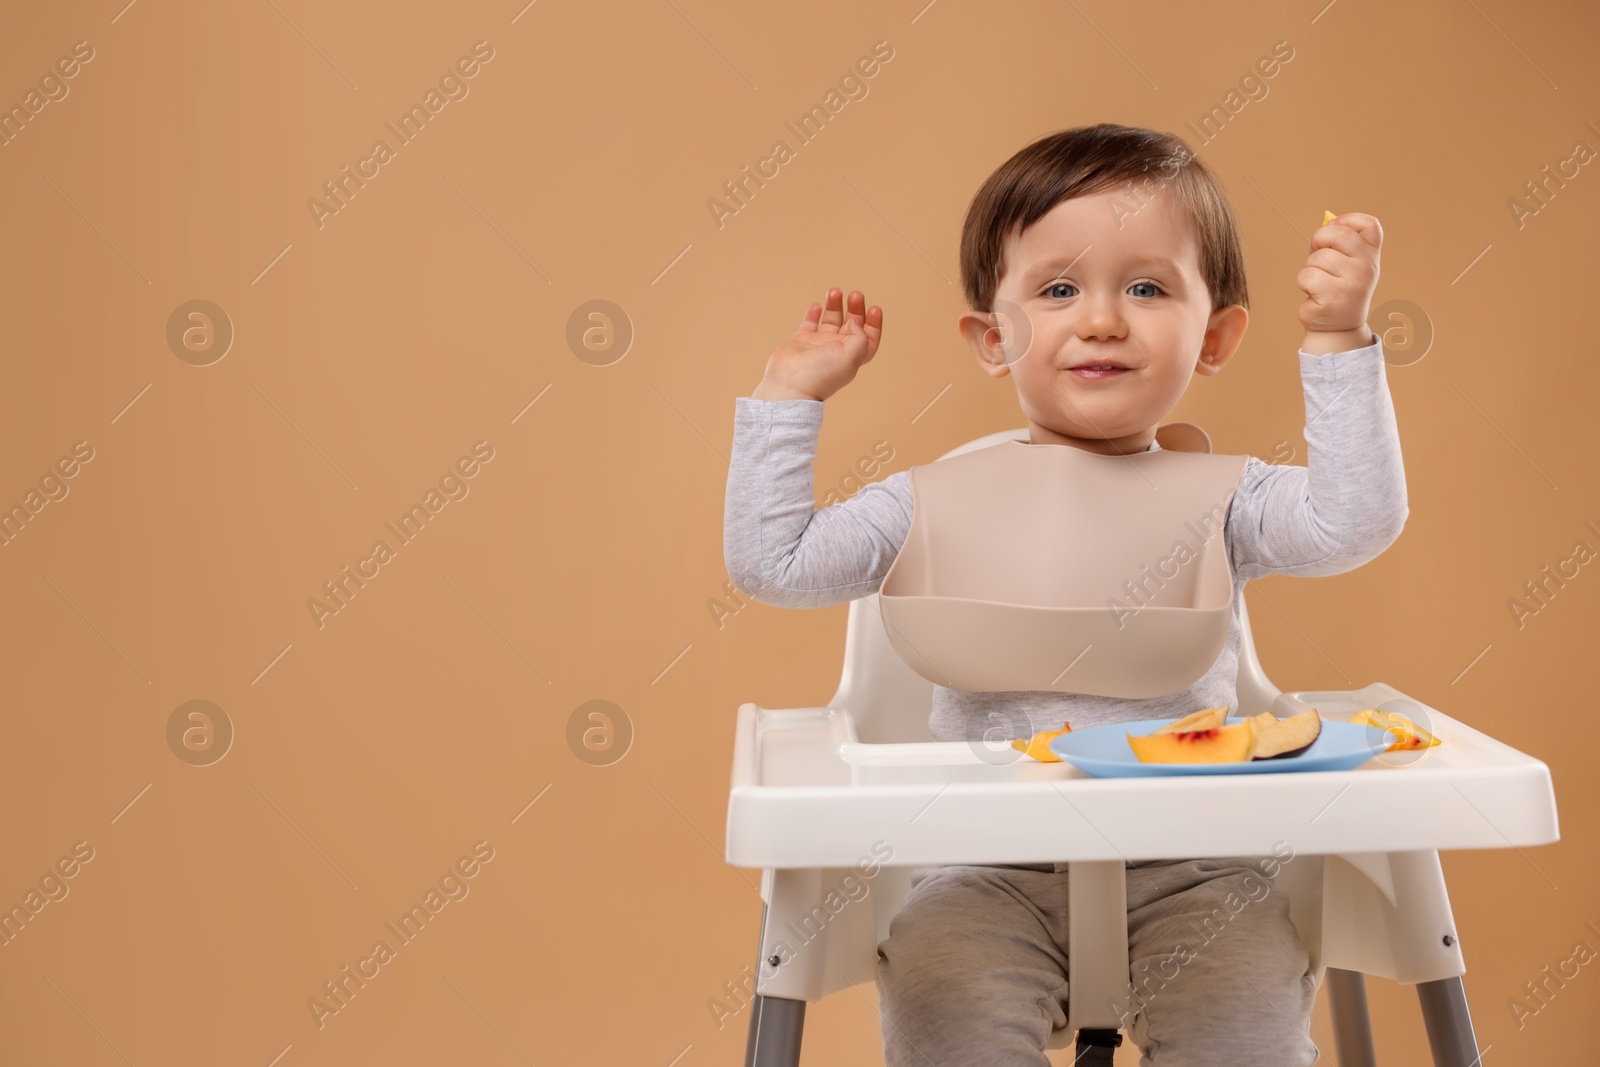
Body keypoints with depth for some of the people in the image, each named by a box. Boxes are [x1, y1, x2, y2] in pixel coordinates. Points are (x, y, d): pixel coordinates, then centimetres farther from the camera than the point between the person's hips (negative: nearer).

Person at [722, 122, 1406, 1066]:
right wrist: (792, 396, 2)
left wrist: (1339, 339, -13)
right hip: (992, 867, 0)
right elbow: (772, 563, 3)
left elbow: (1356, 522, -11)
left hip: (1191, 865, 1)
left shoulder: (1218, 500, 5)